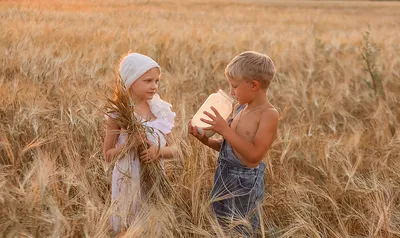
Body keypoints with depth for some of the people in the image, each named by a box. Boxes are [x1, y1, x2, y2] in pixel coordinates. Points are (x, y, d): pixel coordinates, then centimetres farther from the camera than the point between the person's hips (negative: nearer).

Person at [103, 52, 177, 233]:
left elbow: (173, 149, 4)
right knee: (127, 229, 8)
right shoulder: (119, 113, -12)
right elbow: (108, 155, -6)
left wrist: (160, 150, -18)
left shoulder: (160, 109, 0)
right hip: (129, 181, -4)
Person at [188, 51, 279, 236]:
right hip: (224, 177, 8)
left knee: (237, 233, 7)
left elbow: (254, 154, -26)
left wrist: (225, 130, -26)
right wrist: (205, 139, -3)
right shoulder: (239, 109, 5)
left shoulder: (269, 114, -18)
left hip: (245, 183, -8)